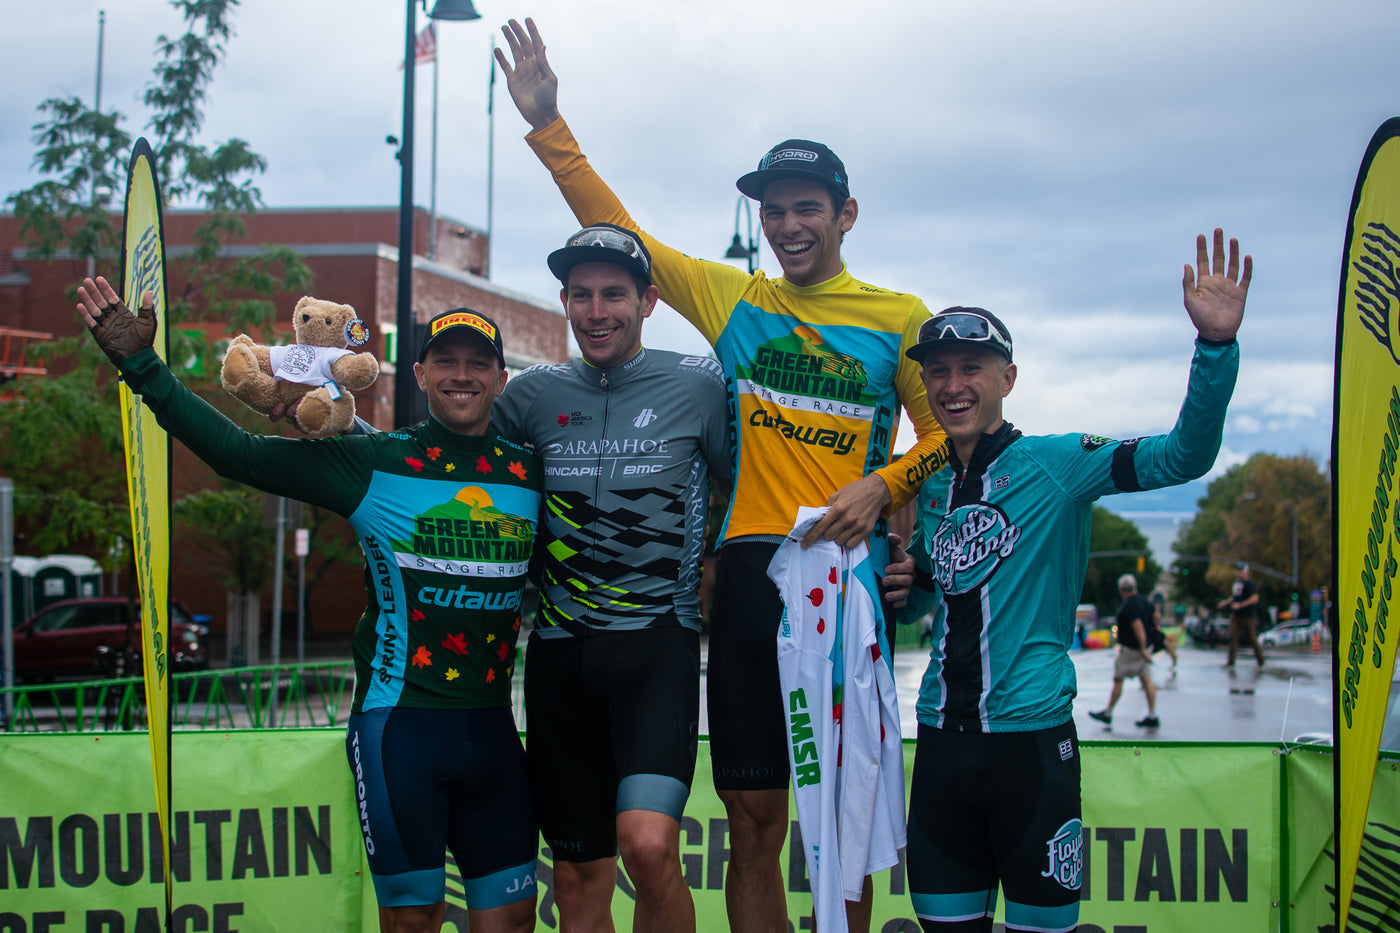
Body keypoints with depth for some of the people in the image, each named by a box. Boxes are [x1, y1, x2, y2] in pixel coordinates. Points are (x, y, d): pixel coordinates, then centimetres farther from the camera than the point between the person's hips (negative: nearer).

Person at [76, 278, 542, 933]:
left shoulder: (530, 471, 7)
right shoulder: (374, 461, -2)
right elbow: (237, 453, -6)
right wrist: (141, 364, -11)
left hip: (491, 728, 3)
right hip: (397, 724, -3)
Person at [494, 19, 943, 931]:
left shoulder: (900, 318, 7)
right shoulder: (733, 300, 11)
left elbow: (948, 431, 9)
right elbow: (616, 230, 13)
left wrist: (882, 487, -8)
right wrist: (549, 125, 8)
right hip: (752, 569, 2)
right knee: (754, 816, 4)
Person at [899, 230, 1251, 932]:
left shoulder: (1058, 464, -4)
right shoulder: (928, 490, 12)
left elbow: (1185, 454, -16)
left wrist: (1216, 343, -29)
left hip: (1031, 737, -5)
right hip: (941, 739, 5)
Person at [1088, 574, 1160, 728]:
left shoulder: (1129, 606, -21)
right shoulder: (1143, 600, 6)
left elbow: (1139, 627, -26)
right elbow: (1156, 614, 18)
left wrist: (1143, 650, -25)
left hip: (1130, 649, -9)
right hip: (1145, 646, 9)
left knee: (1118, 679, 2)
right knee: (1146, 679, 8)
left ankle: (1108, 713, 10)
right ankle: (1152, 717, 7)